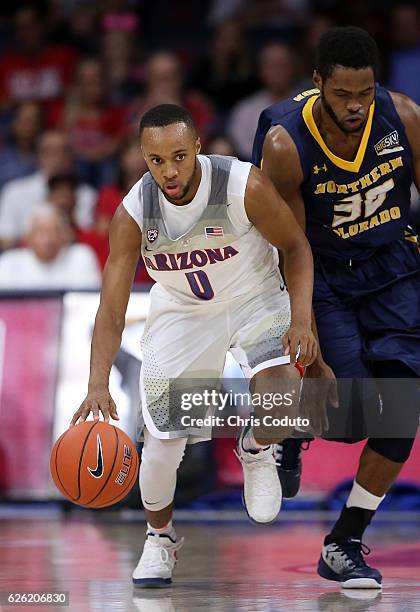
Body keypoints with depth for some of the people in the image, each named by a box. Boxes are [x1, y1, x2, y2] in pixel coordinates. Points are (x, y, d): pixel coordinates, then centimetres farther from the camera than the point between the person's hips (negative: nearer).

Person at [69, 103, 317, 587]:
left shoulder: (245, 186, -27)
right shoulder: (133, 214, -22)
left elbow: (294, 245, -10)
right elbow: (111, 310, -20)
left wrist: (302, 318, -24)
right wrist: (98, 386, -34)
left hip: (255, 302, -1)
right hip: (181, 313, 1)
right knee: (162, 443, -6)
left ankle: (255, 450, 7)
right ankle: (159, 537, 25)